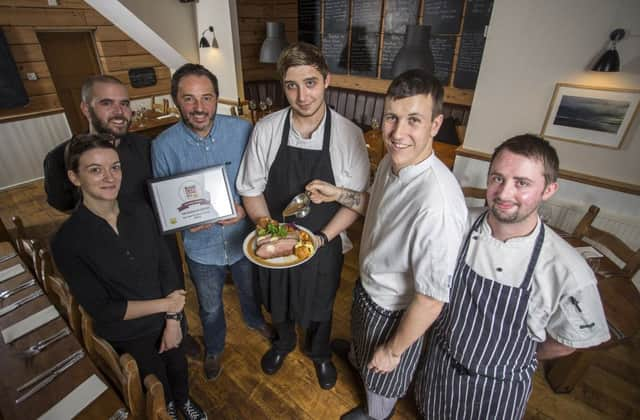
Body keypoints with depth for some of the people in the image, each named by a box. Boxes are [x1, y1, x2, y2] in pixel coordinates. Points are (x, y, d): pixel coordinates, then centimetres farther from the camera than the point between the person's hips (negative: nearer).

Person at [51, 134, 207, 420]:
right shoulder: (67, 241, -23)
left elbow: (167, 268, -6)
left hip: (166, 321, 3)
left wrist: (173, 320, -11)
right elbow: (101, 310, -20)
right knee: (159, 390, 23)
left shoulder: (140, 212, -11)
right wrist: (165, 303, -19)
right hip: (126, 336, -3)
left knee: (179, 369, 27)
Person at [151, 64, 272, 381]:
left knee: (250, 291, 29)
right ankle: (214, 348, 57)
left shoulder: (242, 130, -17)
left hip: (244, 237, 0)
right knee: (210, 307, 25)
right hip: (202, 246, 0)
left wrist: (246, 208, -24)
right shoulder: (163, 145, -15)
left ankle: (254, 319, 64)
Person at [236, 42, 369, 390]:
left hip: (323, 244, -1)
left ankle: (319, 352, 58)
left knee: (320, 306, 24)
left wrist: (322, 238, -21)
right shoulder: (266, 130, -14)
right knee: (278, 299, 27)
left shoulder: (348, 135, -18)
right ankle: (284, 341, 62)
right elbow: (251, 190, -6)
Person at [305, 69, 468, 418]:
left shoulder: (437, 205, -40)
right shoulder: (392, 161, -14)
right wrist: (337, 194, -9)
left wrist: (394, 350, -15)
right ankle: (356, 357, 75)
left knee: (382, 375, 27)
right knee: (361, 338, 39)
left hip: (395, 312, -6)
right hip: (367, 285, 7)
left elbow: (431, 299, -30)